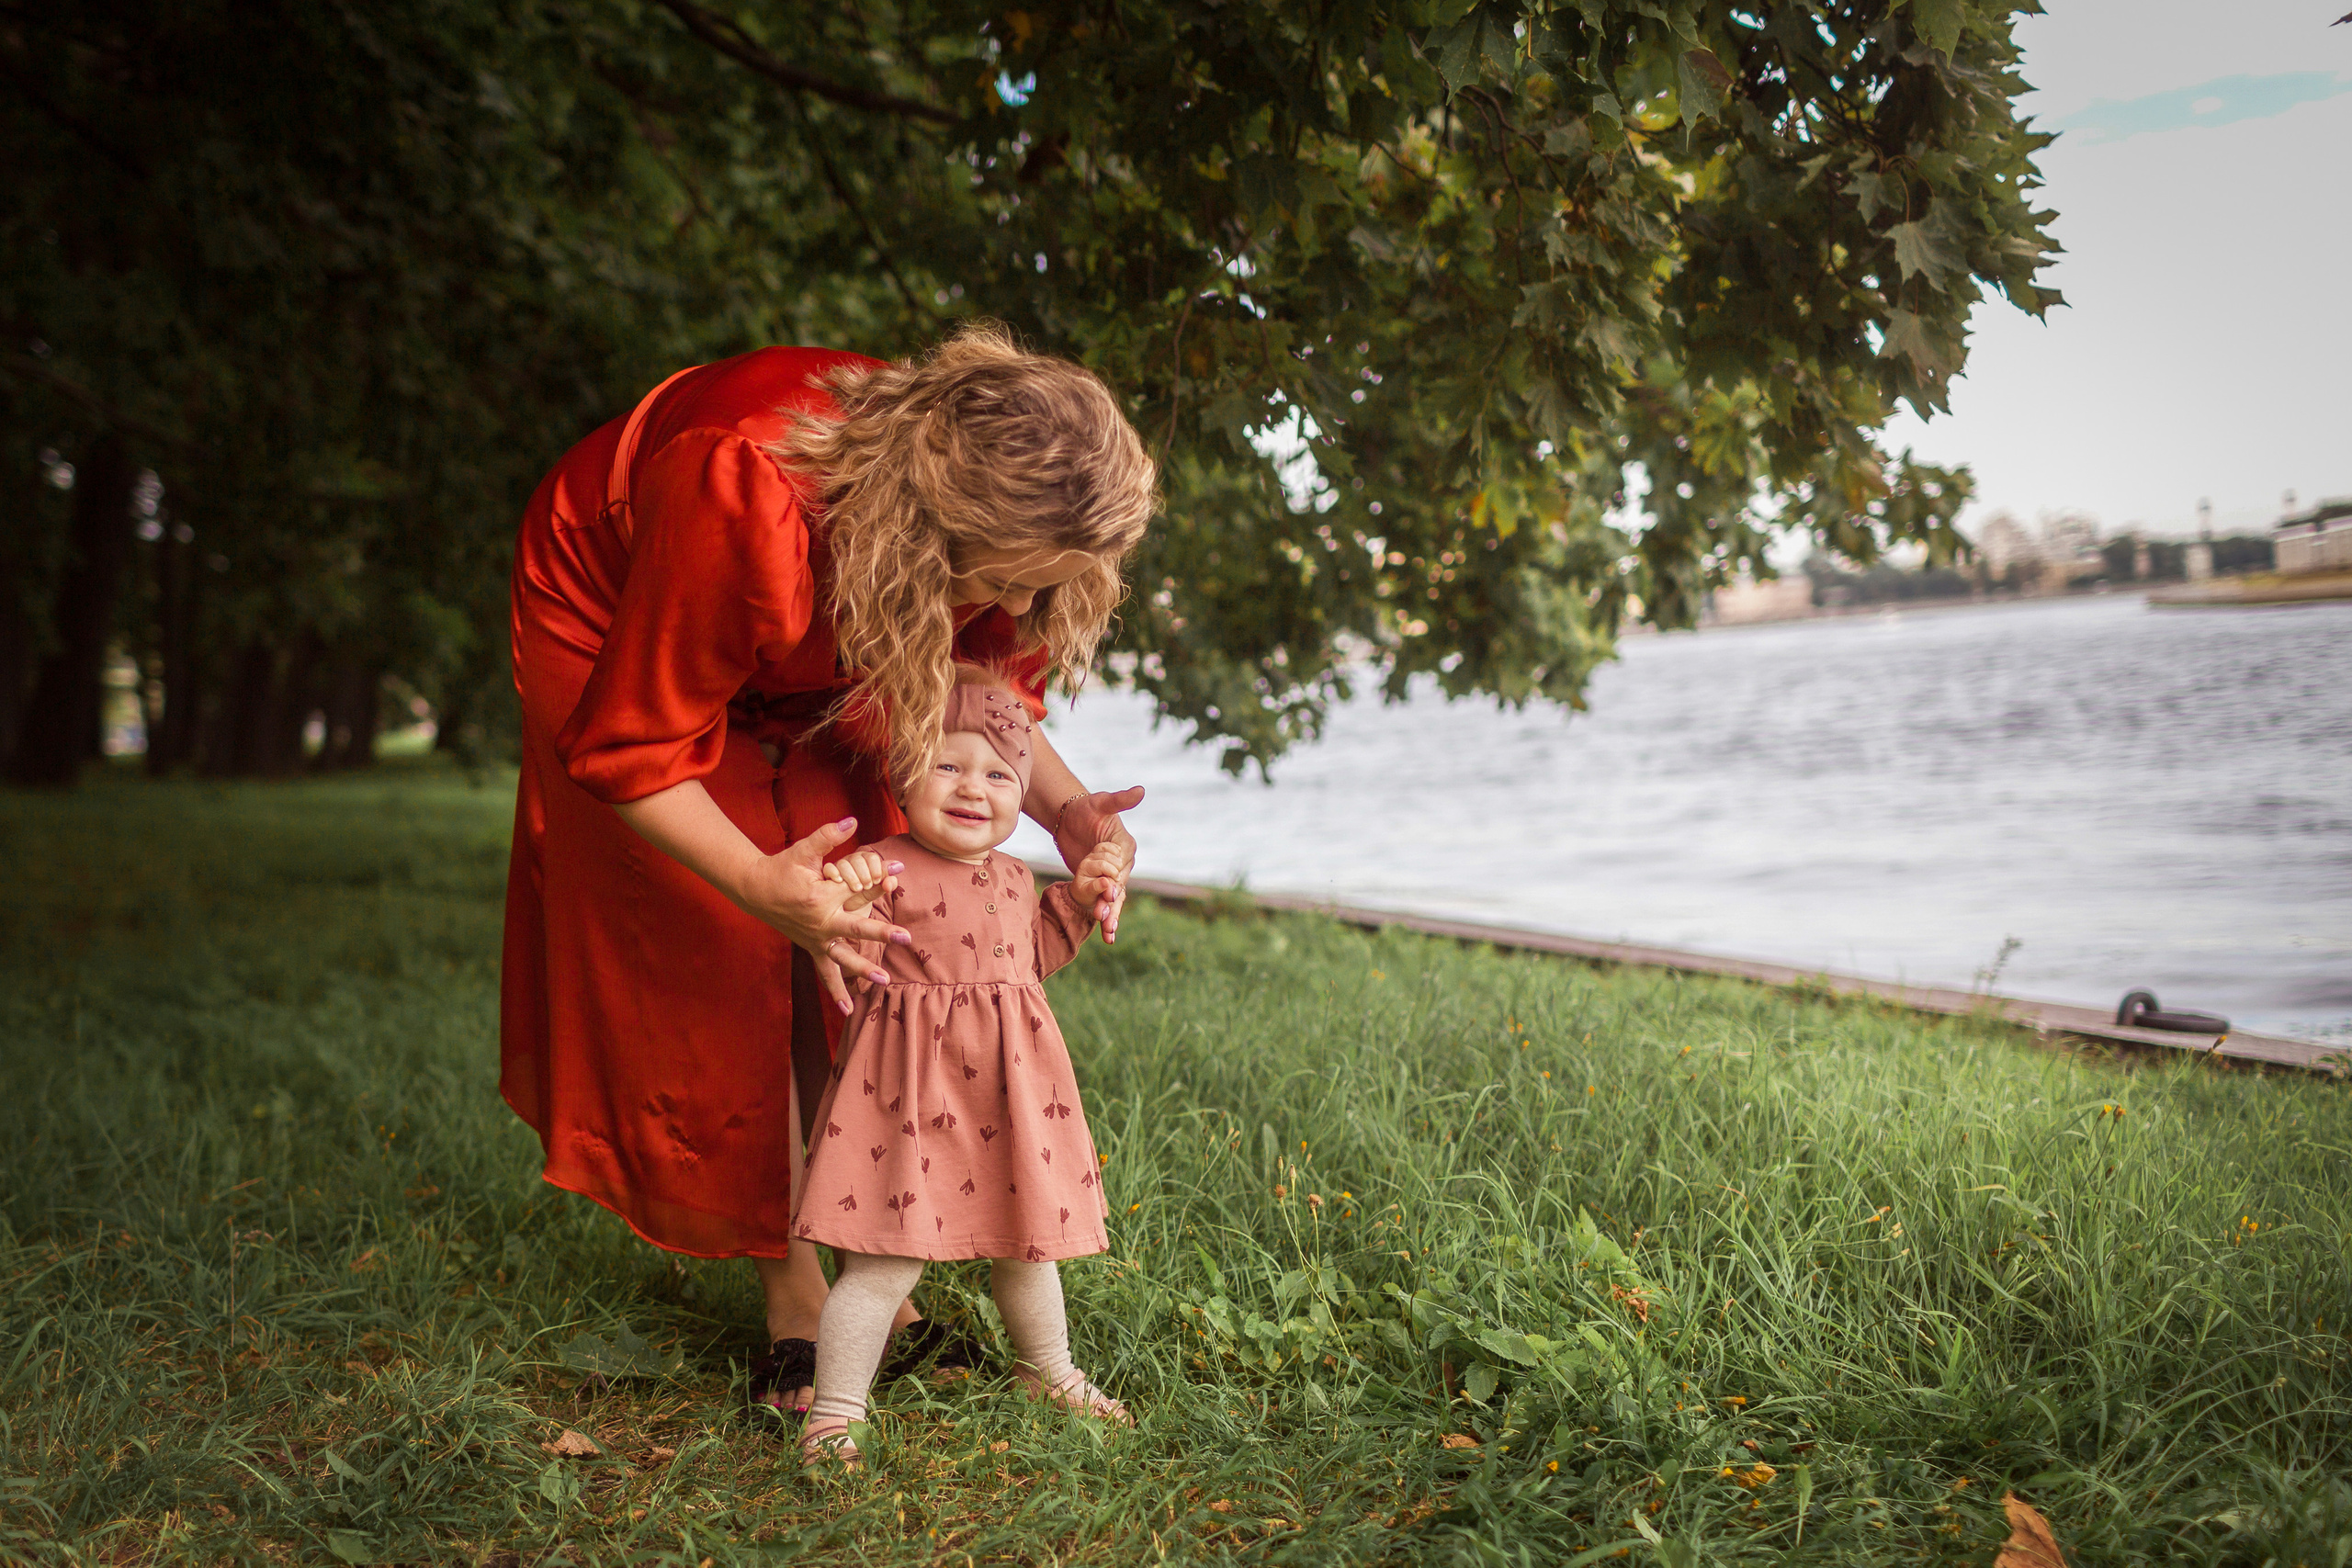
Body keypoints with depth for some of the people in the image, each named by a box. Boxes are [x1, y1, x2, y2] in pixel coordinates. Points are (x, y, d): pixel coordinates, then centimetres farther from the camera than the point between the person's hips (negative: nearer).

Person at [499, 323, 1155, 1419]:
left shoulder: (1002, 533, -27)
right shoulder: (743, 506, -45)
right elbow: (630, 750, -32)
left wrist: (1064, 808, -26)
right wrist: (761, 886, -45)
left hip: (818, 668, 5)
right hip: (622, 636, -4)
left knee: (862, 958, -6)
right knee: (723, 976, -8)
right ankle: (794, 1305, 2)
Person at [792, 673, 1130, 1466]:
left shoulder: (1015, 879, 11)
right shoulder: (884, 869, -12)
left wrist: (1079, 899, 15)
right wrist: (845, 906, -35)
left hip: (1009, 1089, 6)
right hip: (912, 1098, -6)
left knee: (1027, 1242, 21)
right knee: (885, 1264, -6)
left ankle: (1048, 1368, 44)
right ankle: (834, 1411, 8)